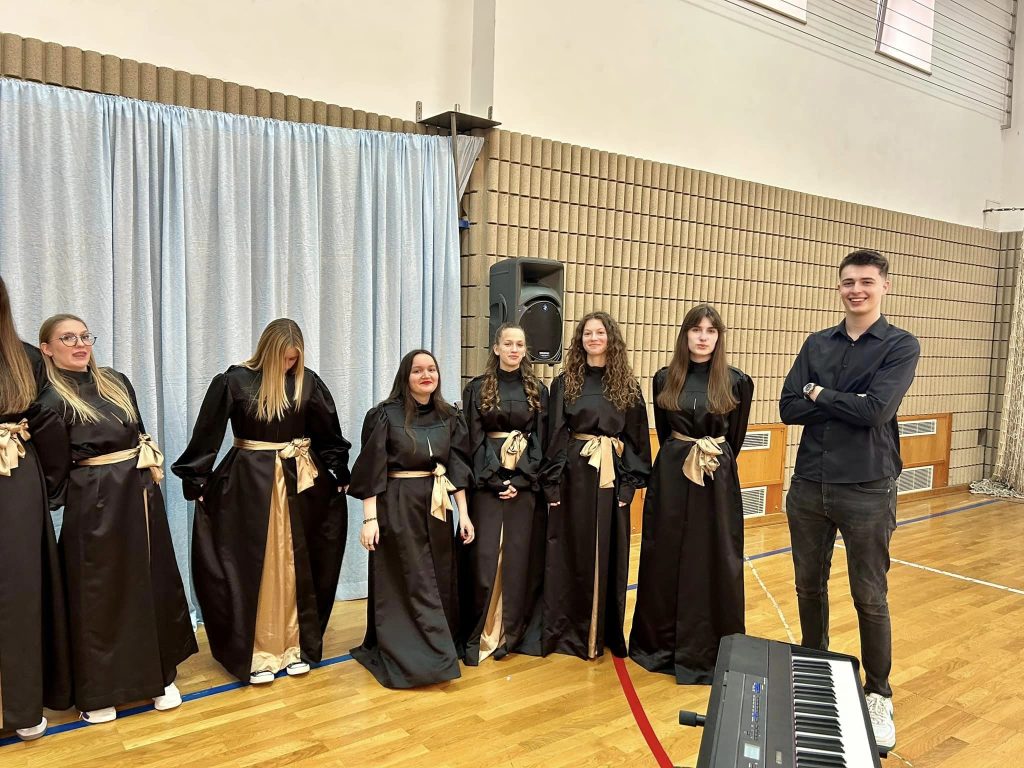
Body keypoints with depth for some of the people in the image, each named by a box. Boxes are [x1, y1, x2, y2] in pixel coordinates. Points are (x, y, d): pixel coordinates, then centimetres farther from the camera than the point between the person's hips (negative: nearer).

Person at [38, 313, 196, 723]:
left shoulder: (116, 382, 10)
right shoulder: (52, 399, -8)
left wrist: (149, 461, 8)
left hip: (141, 493, 6)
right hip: (95, 502, -6)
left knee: (153, 583, 11)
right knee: (100, 593, 4)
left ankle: (160, 675, 25)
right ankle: (98, 691, 21)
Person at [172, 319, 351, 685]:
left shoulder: (307, 382, 0)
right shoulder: (234, 381, -7)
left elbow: (329, 433, 8)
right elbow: (207, 434, -4)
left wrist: (340, 474, 10)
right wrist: (196, 482, -4)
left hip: (301, 481, 3)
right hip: (250, 480, -2)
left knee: (296, 567, 10)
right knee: (253, 567, 4)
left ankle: (297, 646, 23)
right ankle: (256, 652, 15)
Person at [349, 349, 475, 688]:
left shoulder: (449, 417, 7)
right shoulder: (385, 415, -7)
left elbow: (457, 468, 7)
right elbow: (370, 470, -8)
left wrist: (464, 513, 3)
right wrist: (369, 518, -13)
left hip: (436, 508, 5)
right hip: (396, 507, -5)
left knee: (438, 581, 10)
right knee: (405, 583, 1)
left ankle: (437, 651, 26)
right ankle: (407, 658, 12)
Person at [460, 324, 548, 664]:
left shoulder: (537, 390, 7)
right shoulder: (477, 388, 3)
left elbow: (541, 440, 3)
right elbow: (473, 439, -1)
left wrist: (519, 480, -9)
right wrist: (495, 480, -10)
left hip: (526, 481, 1)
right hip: (486, 480, -1)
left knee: (520, 556, 4)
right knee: (484, 556, -3)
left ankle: (512, 633, 15)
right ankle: (479, 633, 7)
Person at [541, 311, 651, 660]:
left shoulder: (627, 384, 6)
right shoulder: (565, 382, 3)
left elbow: (637, 435, 5)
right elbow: (555, 434, 1)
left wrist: (631, 480, -3)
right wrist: (552, 482, -6)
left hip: (612, 475, 1)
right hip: (574, 472, -1)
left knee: (608, 554, 7)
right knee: (571, 553, 5)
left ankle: (605, 632, 22)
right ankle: (567, 631, 18)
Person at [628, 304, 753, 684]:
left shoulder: (737, 382, -2)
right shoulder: (664, 379, 3)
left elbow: (736, 439, 6)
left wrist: (715, 463, 8)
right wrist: (680, 458, 12)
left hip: (718, 482, -1)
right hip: (671, 476, 2)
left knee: (713, 563, 5)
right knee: (664, 560, 8)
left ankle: (708, 651, 20)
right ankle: (660, 643, 24)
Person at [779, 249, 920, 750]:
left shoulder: (901, 346, -5)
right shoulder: (816, 344, 7)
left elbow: (875, 412, -19)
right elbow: (789, 408, -4)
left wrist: (820, 395, -6)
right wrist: (847, 405, -13)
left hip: (867, 491, -4)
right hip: (808, 485, 4)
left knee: (870, 599, 6)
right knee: (809, 587, 16)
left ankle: (878, 694, 25)